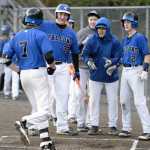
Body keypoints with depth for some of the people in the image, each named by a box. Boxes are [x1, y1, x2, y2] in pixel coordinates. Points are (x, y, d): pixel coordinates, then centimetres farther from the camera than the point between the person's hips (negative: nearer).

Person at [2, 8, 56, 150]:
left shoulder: (17, 36, 9)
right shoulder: (40, 34, -7)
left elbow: (6, 56, 6)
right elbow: (48, 54, -17)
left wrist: (17, 70, 15)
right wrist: (52, 66, 2)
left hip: (23, 75, 6)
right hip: (38, 73, -6)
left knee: (39, 110, 13)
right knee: (44, 111, -6)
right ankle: (24, 123, -28)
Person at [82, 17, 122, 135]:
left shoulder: (114, 42, -9)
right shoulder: (92, 41, -4)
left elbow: (118, 57, -10)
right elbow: (85, 54, -3)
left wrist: (112, 63, -28)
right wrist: (89, 61, -23)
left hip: (111, 76, -1)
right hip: (95, 75, 1)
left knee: (113, 101, 5)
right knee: (94, 100, 4)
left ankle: (113, 126, 16)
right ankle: (94, 125, 12)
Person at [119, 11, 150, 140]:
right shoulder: (125, 40, 16)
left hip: (136, 71, -9)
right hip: (125, 71, 9)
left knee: (139, 102, -13)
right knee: (124, 101, 10)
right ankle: (126, 129, 19)